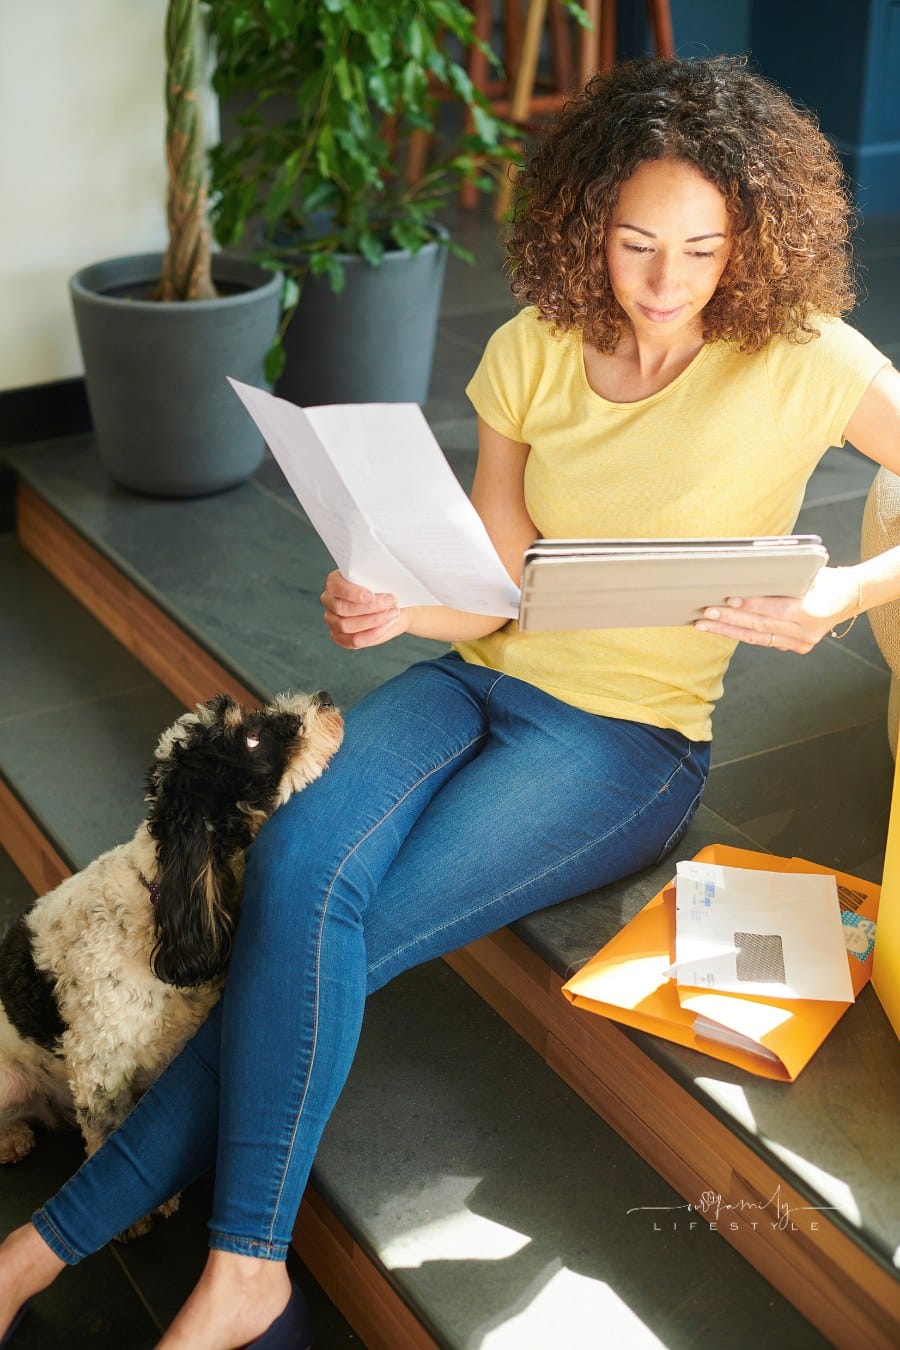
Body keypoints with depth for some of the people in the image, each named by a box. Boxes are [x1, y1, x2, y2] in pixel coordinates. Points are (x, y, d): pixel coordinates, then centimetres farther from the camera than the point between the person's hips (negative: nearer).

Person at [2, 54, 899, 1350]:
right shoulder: (533, 353, 3)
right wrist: (393, 605, -17)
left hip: (630, 741, -4)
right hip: (484, 675, 4)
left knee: (324, 932, -21)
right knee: (294, 863, -26)